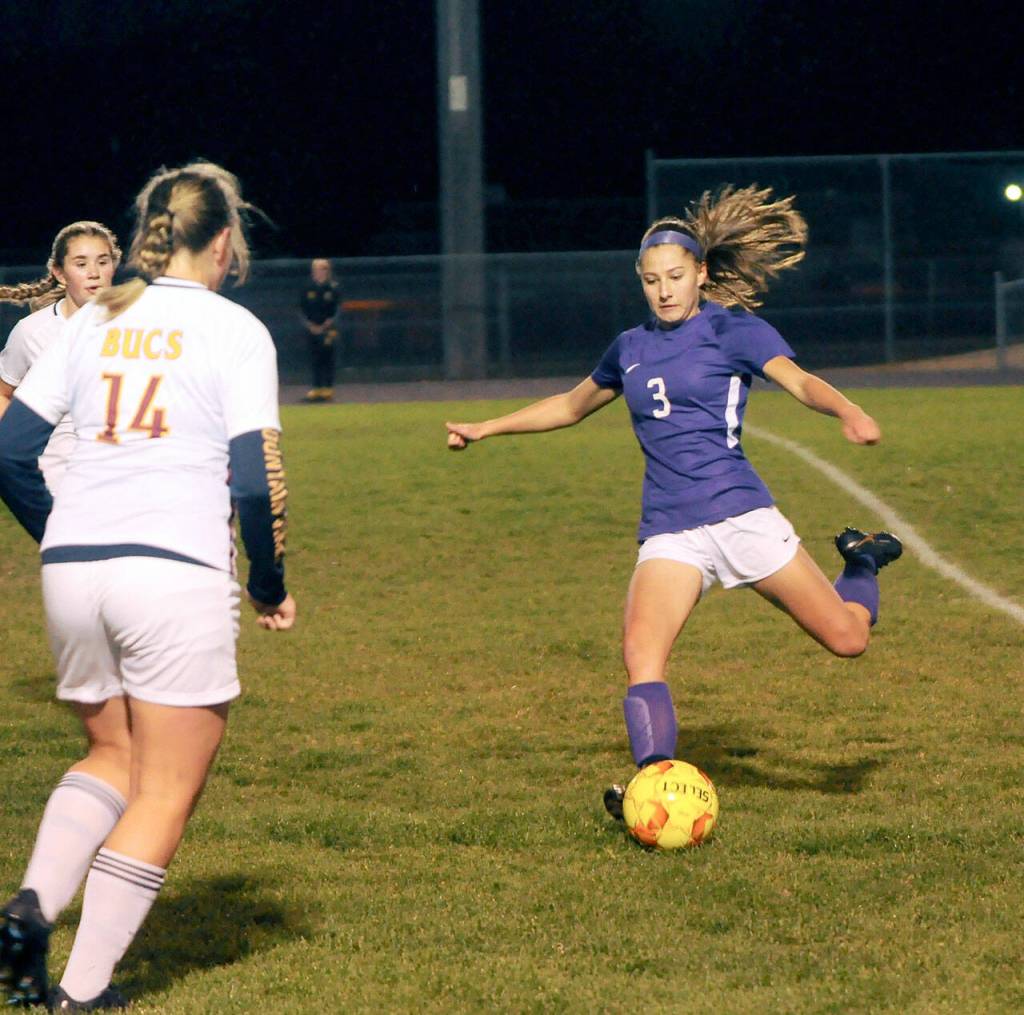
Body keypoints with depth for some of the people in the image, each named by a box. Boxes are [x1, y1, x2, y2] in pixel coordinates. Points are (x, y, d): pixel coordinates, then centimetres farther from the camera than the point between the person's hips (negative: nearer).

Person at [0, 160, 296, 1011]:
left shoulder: (93, 323, 12)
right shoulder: (234, 330, -1)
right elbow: (256, 480, -8)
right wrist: (271, 585, 6)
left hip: (71, 577, 5)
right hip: (178, 575, -5)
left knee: (113, 757, 23)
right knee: (166, 793, 7)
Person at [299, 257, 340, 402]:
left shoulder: (332, 288, 0)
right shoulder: (308, 289, 4)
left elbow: (338, 309, 0)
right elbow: (302, 309, 7)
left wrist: (329, 324, -12)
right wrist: (310, 325, -6)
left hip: (328, 329, -2)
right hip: (312, 329, 2)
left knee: (327, 358, -3)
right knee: (315, 359, 4)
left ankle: (328, 389, 1)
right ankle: (317, 389, 10)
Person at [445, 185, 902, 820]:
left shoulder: (734, 329, 0)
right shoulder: (631, 349, 16)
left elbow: (799, 381, -18)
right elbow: (572, 405, 34)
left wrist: (849, 412, -39)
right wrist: (487, 429, 36)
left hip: (740, 514, -3)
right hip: (669, 532, 3)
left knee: (846, 637, -2)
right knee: (641, 649, -24)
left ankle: (862, 562, 31)